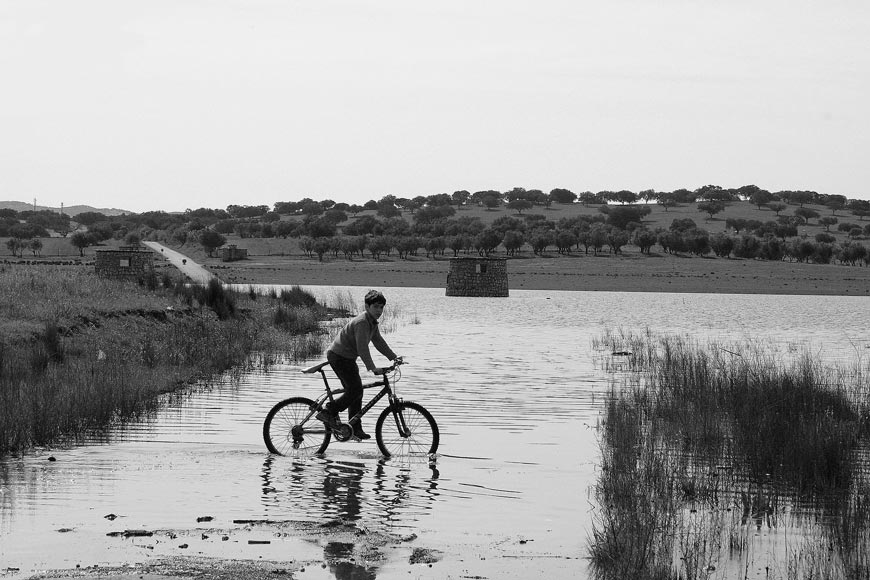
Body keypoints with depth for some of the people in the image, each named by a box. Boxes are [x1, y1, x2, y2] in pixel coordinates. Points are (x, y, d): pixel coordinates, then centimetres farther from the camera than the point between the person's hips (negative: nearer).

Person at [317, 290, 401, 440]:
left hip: (347, 358, 10)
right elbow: (362, 348, -30)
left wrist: (394, 357, 9)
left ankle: (355, 429, 13)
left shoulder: (373, 323, 10)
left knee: (355, 392, 9)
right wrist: (372, 368, -35)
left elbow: (379, 342, 17)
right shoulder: (361, 323, -23)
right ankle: (328, 413, -8)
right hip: (339, 357, -10)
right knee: (355, 390, -15)